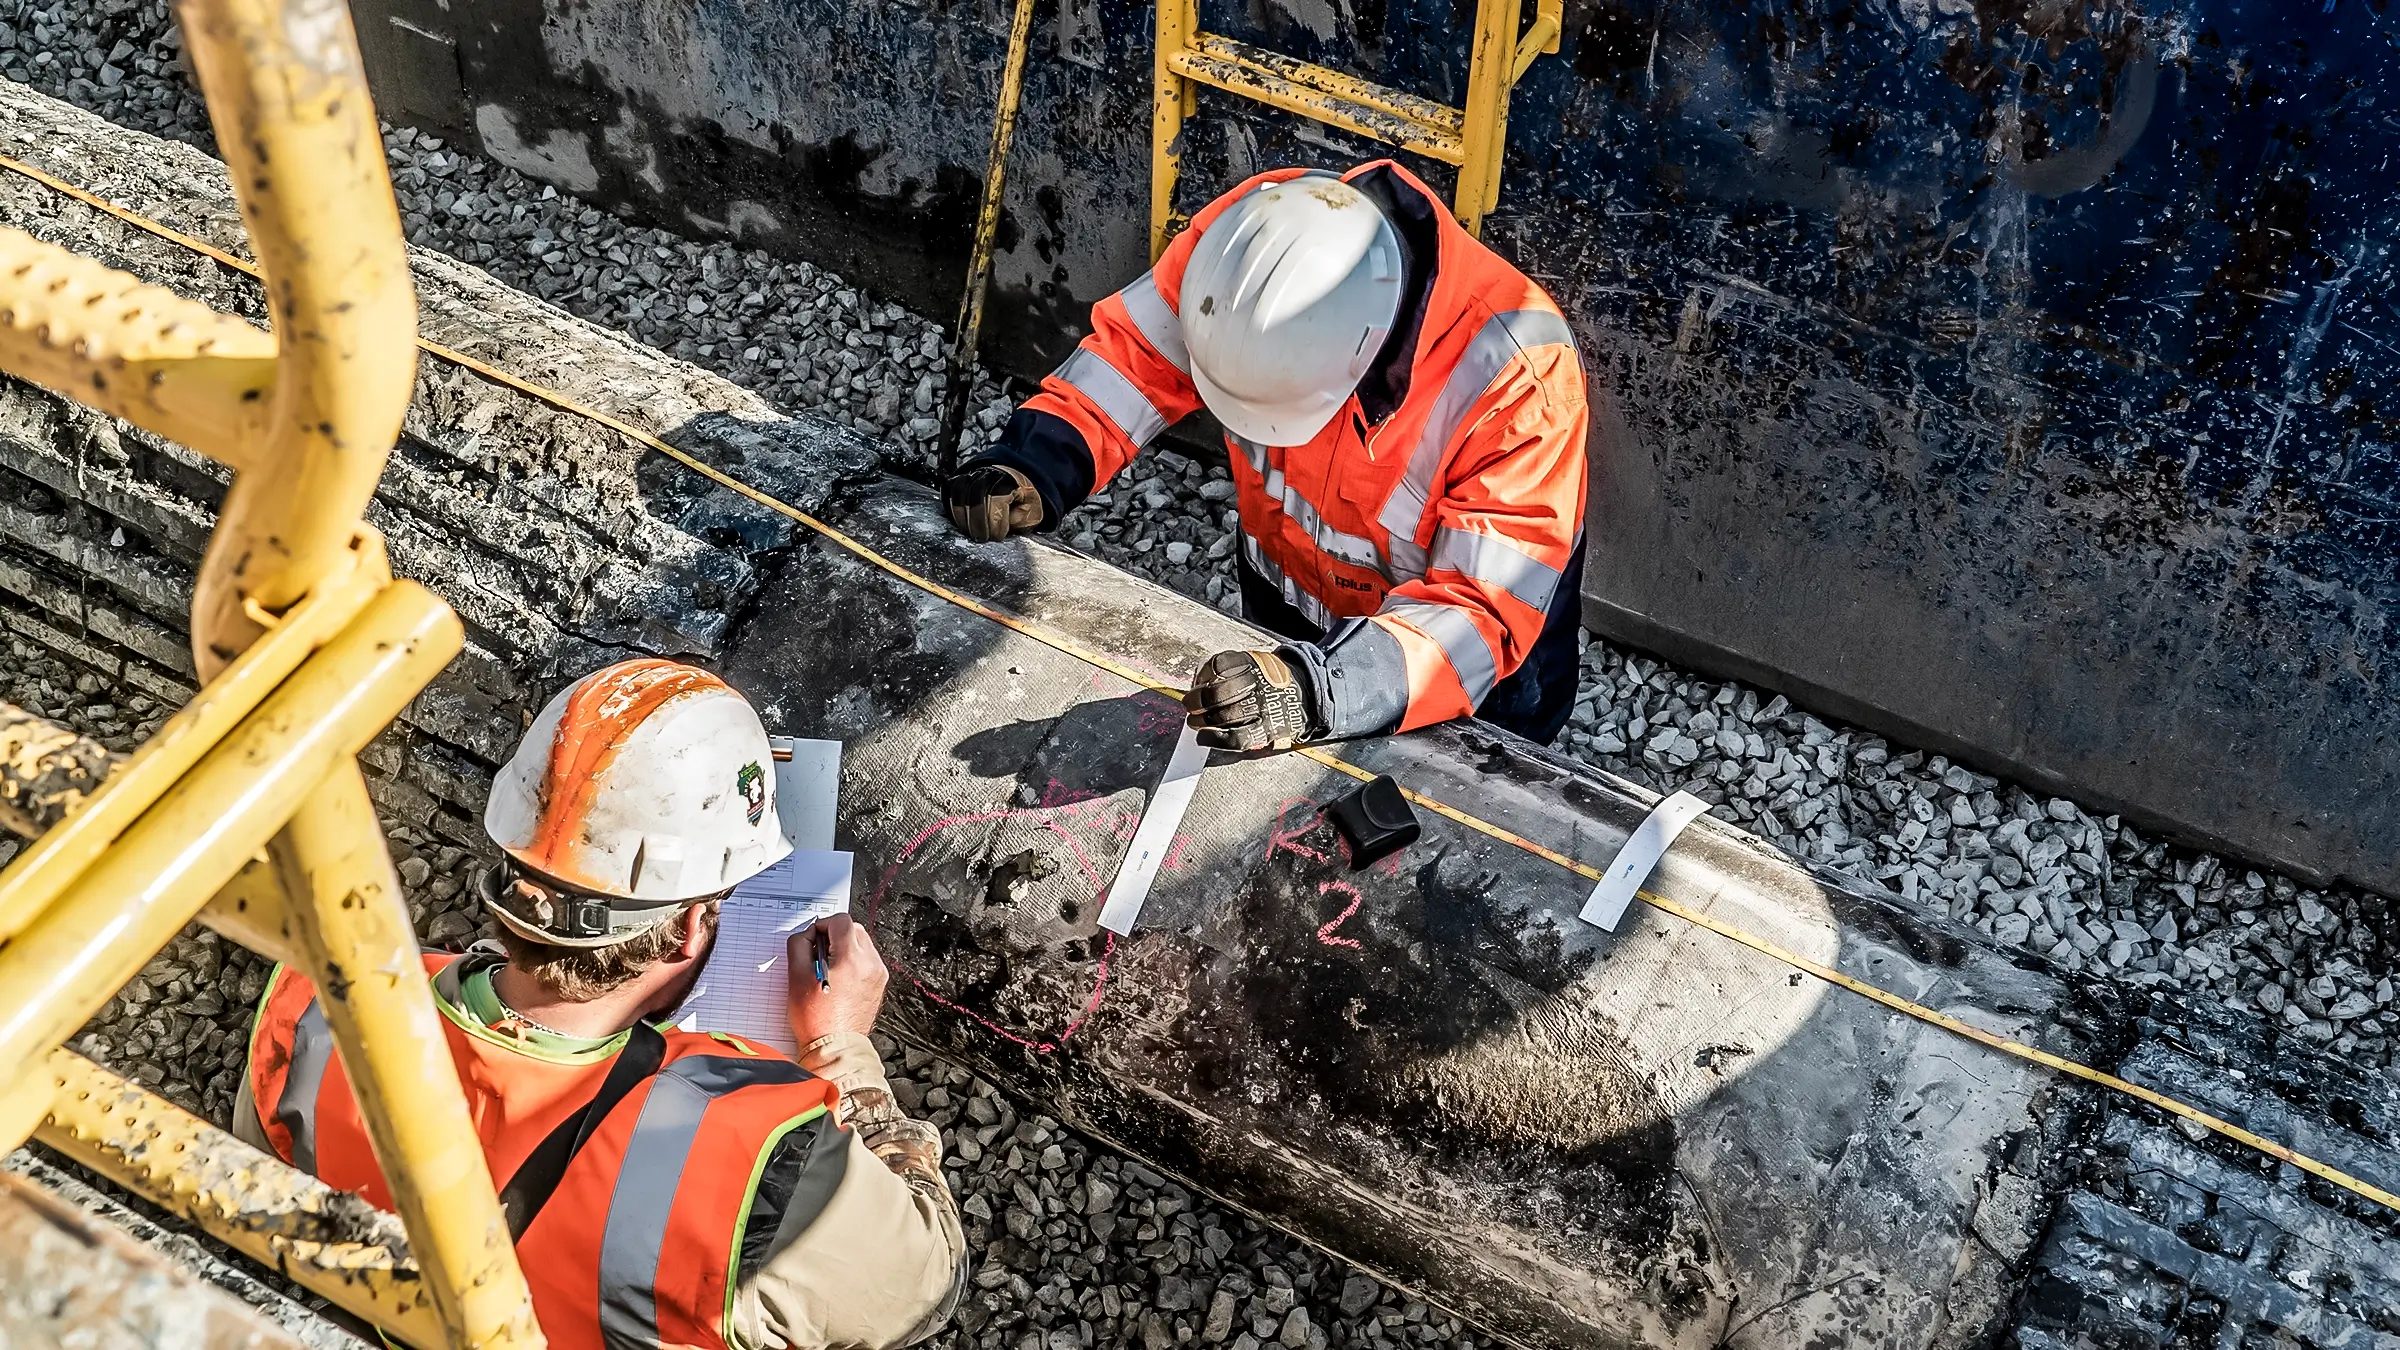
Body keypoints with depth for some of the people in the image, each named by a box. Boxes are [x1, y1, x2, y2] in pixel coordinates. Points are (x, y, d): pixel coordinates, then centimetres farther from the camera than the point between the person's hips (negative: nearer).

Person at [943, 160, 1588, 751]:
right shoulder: (1252, 233, -30)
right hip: (1285, 597, 5)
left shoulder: (1517, 380, -42)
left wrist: (1320, 689, -59)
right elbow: (1136, 348, -13)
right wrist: (1039, 462, -31)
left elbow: (1486, 611, -43)